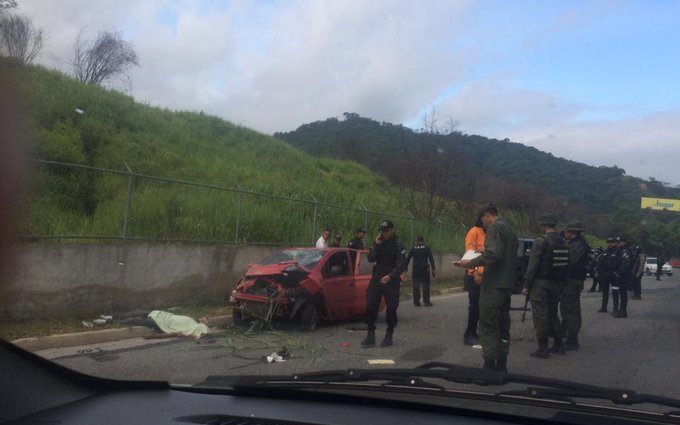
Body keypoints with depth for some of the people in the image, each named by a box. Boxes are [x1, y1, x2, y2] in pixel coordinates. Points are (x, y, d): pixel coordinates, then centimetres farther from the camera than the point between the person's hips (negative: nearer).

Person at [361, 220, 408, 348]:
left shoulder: (398, 244, -6)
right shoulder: (378, 242, 9)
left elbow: (401, 264, -14)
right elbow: (371, 259, 1)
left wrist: (390, 276, -25)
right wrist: (376, 245, -11)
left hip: (391, 281, -4)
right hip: (376, 278, 4)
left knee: (391, 308, 1)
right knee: (370, 306, -1)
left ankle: (389, 336, 16)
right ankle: (371, 336, 6)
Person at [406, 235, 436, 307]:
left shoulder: (413, 249, 5)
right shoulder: (427, 248, 0)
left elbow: (407, 259, 6)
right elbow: (431, 259, -6)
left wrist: (405, 268, 15)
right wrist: (433, 269, -5)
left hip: (415, 270, 2)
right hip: (425, 270, -2)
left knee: (416, 286, 8)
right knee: (425, 286, 5)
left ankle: (416, 302, 7)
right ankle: (427, 302, 3)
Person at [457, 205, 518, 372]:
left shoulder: (494, 227, -10)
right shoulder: (510, 229, 17)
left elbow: (492, 254, -24)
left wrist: (470, 263, -17)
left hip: (493, 285, -9)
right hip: (507, 285, 9)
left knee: (488, 327, -6)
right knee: (503, 326, 14)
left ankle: (489, 364, -6)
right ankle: (502, 364, 20)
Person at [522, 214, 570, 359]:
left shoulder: (541, 241, -14)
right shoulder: (563, 242, 9)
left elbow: (533, 265, -16)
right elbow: (566, 265, 11)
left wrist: (526, 285, -12)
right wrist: (561, 284, 16)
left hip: (541, 284, -7)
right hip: (557, 285, 7)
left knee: (540, 316, -1)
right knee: (552, 313, 19)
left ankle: (543, 348, 2)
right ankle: (558, 345, 24)